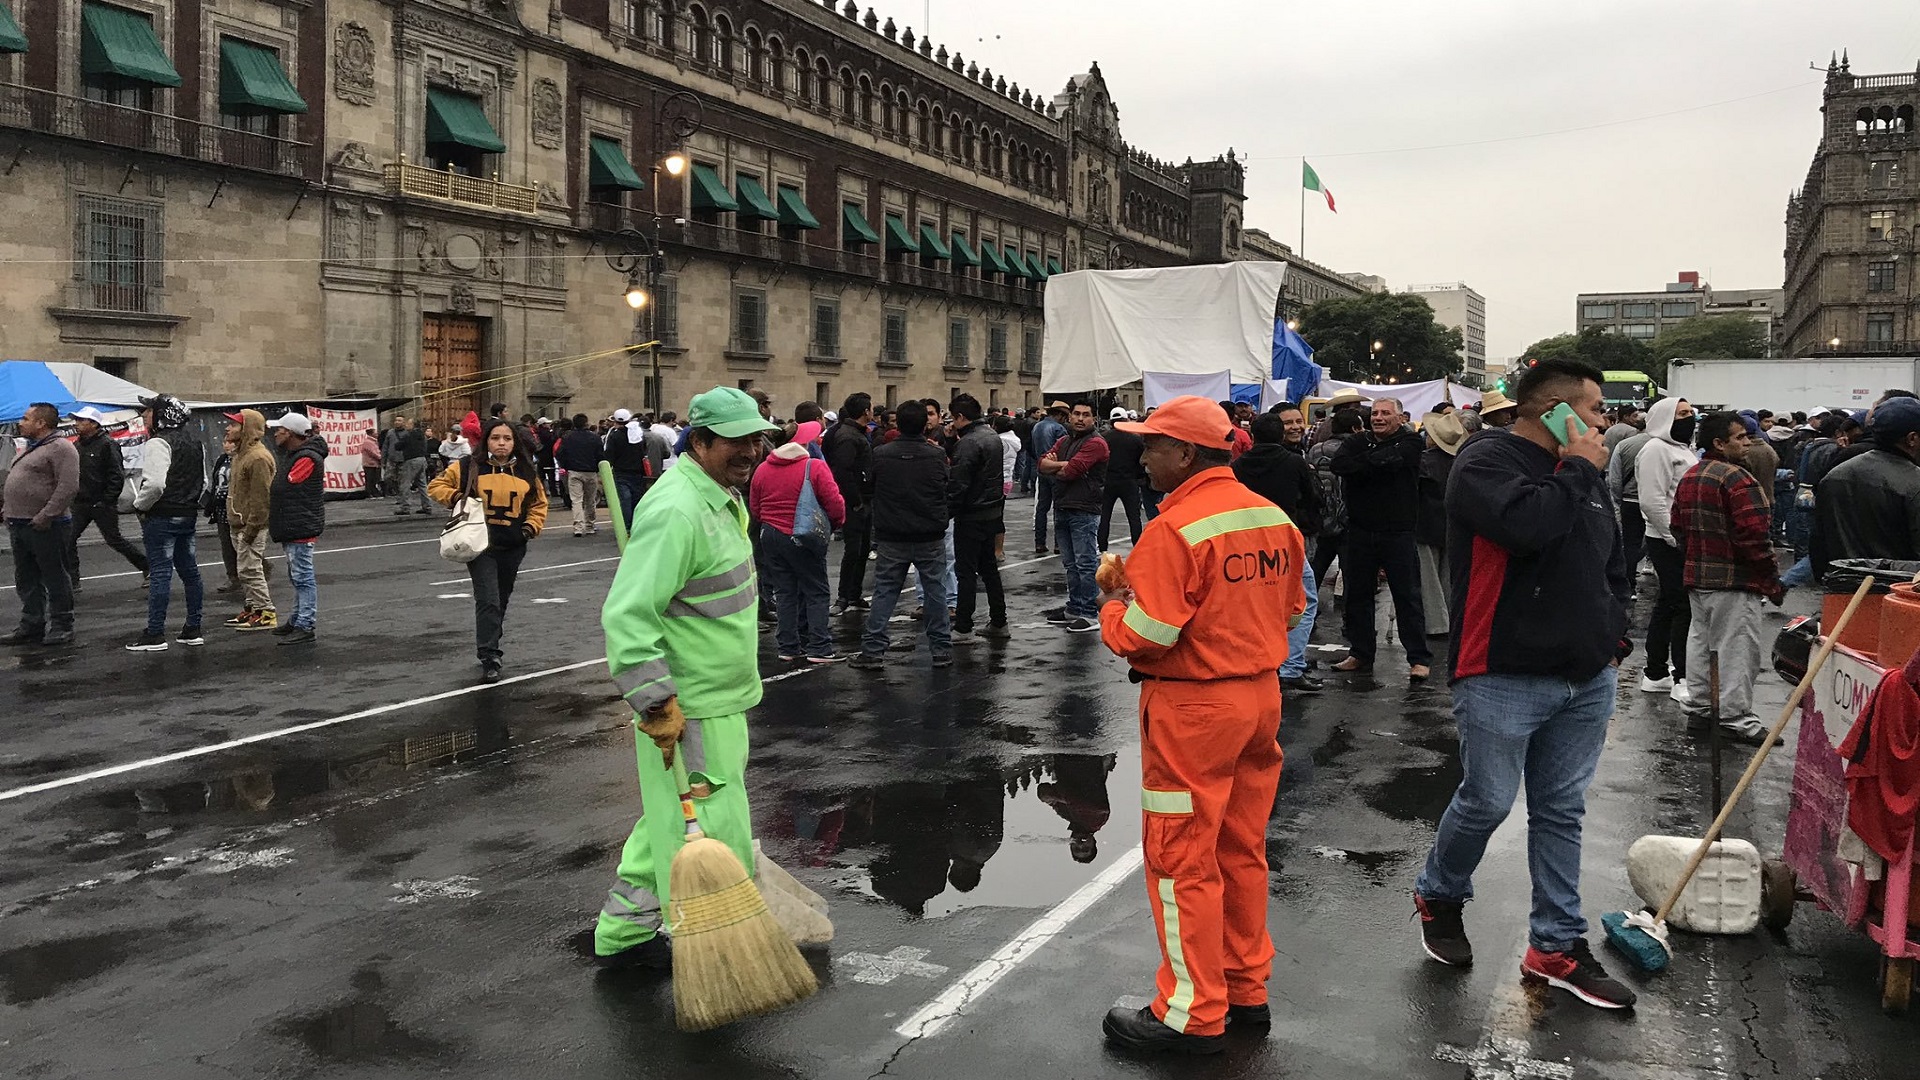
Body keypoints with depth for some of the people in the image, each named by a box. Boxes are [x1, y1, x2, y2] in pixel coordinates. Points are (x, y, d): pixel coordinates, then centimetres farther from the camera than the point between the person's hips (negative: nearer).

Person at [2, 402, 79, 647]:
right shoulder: (28, 449, 19)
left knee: (55, 578, -2)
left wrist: (46, 515, -24)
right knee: (26, 581, 13)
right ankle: (31, 627, 20)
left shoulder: (60, 448, -11)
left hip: (45, 526, -10)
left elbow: (69, 486, -21)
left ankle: (61, 628, 5)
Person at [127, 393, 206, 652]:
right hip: (188, 515, 9)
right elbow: (203, 482, 19)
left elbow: (155, 484, -25)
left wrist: (140, 504, -9)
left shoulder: (158, 443, -15)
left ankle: (155, 635, -3)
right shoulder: (194, 443, 13)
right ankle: (193, 629, 17)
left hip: (162, 517, -8)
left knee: (160, 573, -6)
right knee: (189, 571, 12)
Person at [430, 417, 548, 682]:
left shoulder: (526, 472, 4)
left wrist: (530, 527, 0)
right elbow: (436, 486, 4)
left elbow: (539, 503, 16)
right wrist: (457, 497, -14)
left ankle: (488, 647, 36)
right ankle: (489, 659, -12)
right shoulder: (468, 467, -5)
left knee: (501, 601, 17)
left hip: (512, 548, 4)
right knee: (488, 601, -14)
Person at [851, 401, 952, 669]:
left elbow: (869, 489, 5)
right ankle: (941, 649, 14)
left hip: (891, 538, 0)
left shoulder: (880, 454, -7)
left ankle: (873, 650, 6)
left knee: (884, 592, 7)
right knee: (935, 591, 10)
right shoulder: (937, 455, -9)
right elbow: (948, 490, 3)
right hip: (930, 537, 0)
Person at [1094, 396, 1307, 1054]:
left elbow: (1142, 636, -23)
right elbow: (1289, 608, 14)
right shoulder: (1274, 519, 4)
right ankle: (1247, 990, 30)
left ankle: (1194, 1016, 13)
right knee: (1242, 851, 18)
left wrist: (1113, 606, -4)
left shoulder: (1174, 529, -20)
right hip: (1261, 696, 8)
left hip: (1194, 709, -8)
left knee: (1182, 859, 4)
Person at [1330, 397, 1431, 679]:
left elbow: (1392, 461, -20)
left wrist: (1362, 464, -9)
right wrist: (1375, 464, -18)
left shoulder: (1410, 442, 0)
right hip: (1360, 531, 4)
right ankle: (1360, 654, 22)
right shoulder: (1358, 443, 10)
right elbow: (1339, 465, -10)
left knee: (1408, 596, -1)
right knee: (1358, 595, 10)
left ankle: (1419, 658, 4)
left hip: (1398, 532, -4)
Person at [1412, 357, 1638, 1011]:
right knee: (1487, 803, 0)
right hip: (1505, 679, -7)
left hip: (1587, 679, 7)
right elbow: (1528, 524, -30)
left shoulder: (1586, 475, 14)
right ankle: (1439, 896, 28)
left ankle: (1557, 946, 20)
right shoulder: (1486, 463, -10)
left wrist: (1613, 636, 16)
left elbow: (1614, 564, 25)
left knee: (1562, 811, 11)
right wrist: (1578, 471, -14)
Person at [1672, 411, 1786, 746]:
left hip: (1696, 578, 9)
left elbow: (1677, 526, 17)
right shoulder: (1737, 479, -18)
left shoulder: (1690, 477, 10)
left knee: (1700, 640, 16)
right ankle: (1737, 718, -1)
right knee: (1737, 647, -3)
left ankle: (1700, 705, 26)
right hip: (1733, 581, -9)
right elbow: (1754, 537, -21)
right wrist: (1773, 581, -13)